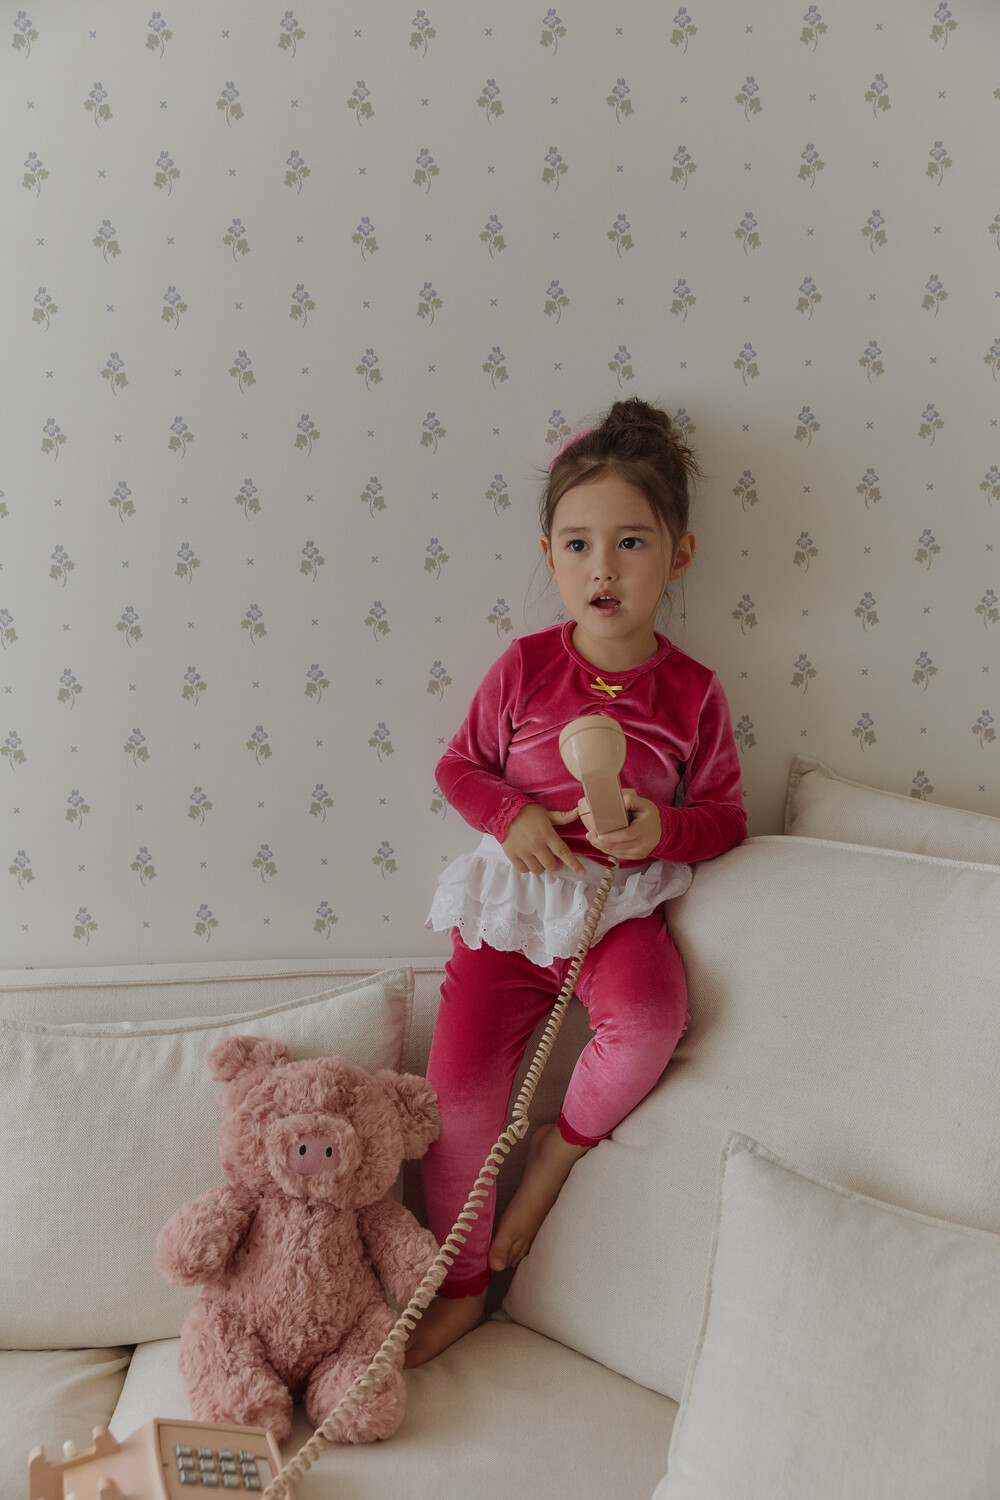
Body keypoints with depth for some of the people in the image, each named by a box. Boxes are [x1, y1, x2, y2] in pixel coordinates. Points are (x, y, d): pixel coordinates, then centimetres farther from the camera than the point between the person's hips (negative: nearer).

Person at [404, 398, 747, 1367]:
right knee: (461, 1074, -6)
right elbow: (460, 767, 6)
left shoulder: (691, 693, -6)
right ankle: (462, 1282, 17)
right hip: (510, 897, 1)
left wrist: (661, 829, -18)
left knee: (650, 1016, -31)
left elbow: (723, 817, 3)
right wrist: (509, 815, -15)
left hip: (621, 903, 0)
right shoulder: (525, 667, -6)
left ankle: (558, 1154, 1)